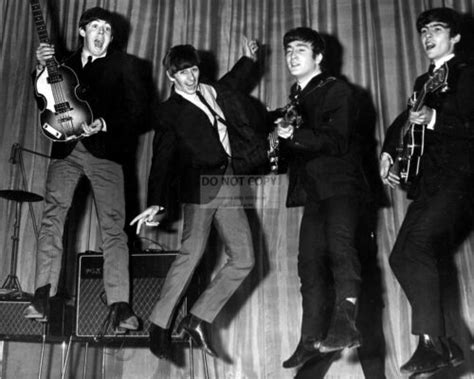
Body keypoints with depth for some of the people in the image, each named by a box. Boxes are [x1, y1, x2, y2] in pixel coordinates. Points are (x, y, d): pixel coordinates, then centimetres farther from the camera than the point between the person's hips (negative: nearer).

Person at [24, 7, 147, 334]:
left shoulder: (121, 64, 13)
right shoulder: (66, 64, 21)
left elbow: (137, 108, 4)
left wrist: (103, 124, -10)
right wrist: (42, 68, 2)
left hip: (104, 150, -2)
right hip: (66, 150, 3)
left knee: (114, 225, -12)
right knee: (53, 213, -15)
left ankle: (120, 307, -16)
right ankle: (43, 297, -14)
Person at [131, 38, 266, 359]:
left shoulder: (217, 92, 19)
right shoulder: (171, 112, 3)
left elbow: (234, 82, 44)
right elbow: (163, 160, -5)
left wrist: (249, 60, 38)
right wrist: (158, 204, -14)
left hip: (228, 185, 6)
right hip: (200, 185, -6)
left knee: (244, 259, -1)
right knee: (191, 255, -13)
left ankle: (199, 319, 7)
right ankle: (159, 325, 1)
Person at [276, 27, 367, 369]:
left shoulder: (337, 91, 0)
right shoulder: (295, 99, 21)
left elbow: (338, 141, -13)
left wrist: (295, 135, -21)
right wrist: (282, 134, 7)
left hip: (340, 183, -6)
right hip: (314, 190, 7)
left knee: (339, 243, -29)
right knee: (310, 261, 2)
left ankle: (345, 321, -35)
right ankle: (314, 341, 7)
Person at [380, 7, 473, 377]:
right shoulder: (424, 82, 24)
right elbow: (405, 119, 24)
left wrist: (435, 120, -22)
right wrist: (388, 151, 8)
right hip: (427, 183, 8)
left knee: (419, 245, -25)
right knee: (401, 257, 0)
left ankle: (432, 344, -19)